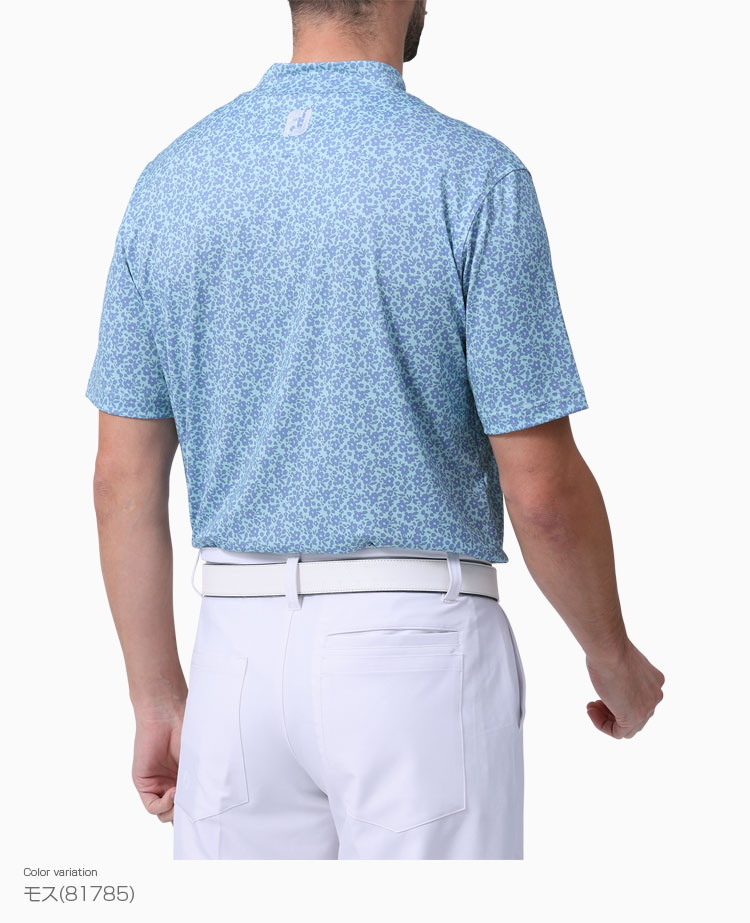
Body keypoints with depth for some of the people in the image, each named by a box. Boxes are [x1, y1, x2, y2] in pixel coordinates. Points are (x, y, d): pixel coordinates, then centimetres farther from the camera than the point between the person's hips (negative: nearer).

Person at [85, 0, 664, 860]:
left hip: (238, 649, 4)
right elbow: (542, 490, -11)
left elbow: (125, 476, 4)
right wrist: (615, 659, 6)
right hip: (415, 642, -4)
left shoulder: (169, 180, 2)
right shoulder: (473, 177, -12)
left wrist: (158, 696, 14)